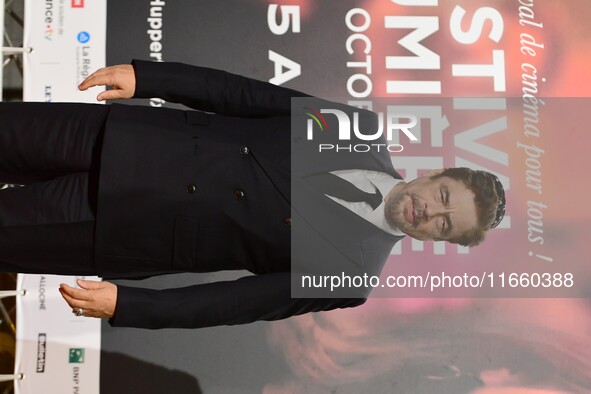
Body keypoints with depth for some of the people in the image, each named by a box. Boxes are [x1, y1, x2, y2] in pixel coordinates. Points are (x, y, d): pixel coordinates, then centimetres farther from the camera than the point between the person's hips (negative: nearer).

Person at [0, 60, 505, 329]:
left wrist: (125, 305, -20)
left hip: (137, 230, -3)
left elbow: (235, 302, -13)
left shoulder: (350, 273, -10)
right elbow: (248, 95, -4)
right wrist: (143, 75, -11)